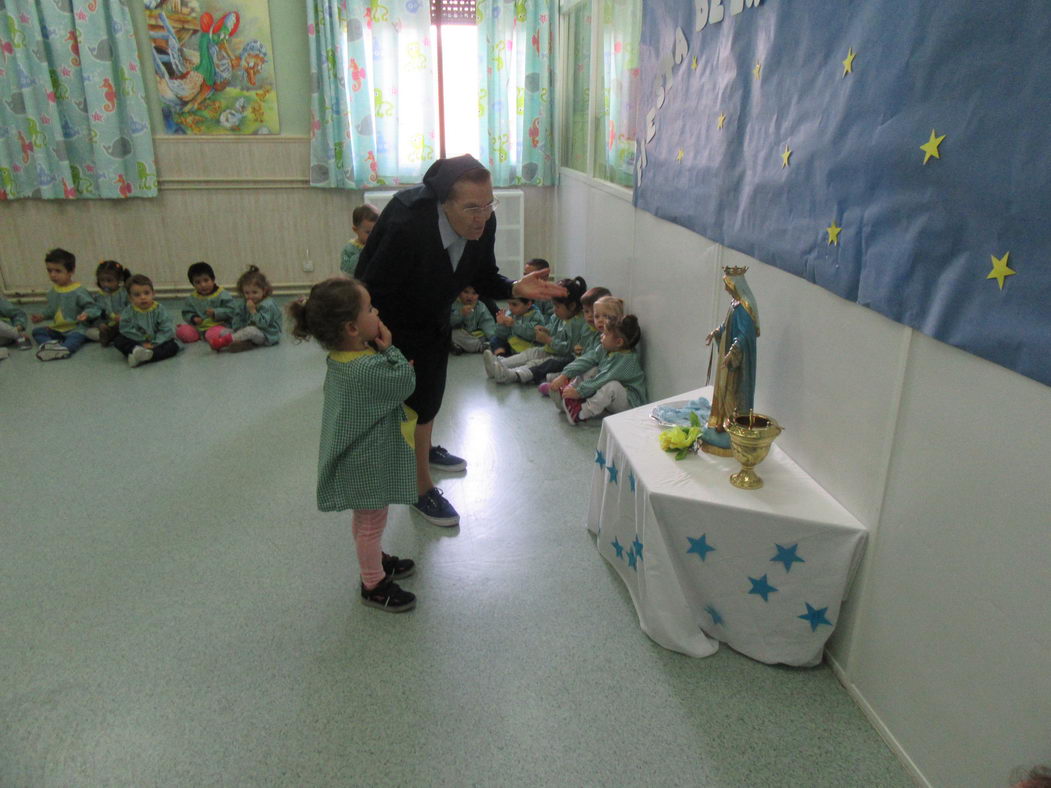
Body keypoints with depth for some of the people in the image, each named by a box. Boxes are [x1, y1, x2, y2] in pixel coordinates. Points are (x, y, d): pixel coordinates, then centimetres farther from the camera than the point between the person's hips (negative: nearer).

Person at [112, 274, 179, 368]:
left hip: (155, 343, -1)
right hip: (136, 343, 1)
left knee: (174, 346, -25)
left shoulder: (159, 310, -7)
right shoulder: (128, 311, -3)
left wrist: (154, 344, -22)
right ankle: (135, 350, -46)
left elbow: (166, 330, -12)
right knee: (118, 340, -19)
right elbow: (126, 330, -9)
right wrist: (142, 343, -19)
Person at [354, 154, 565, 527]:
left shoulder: (483, 223, -20)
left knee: (432, 394, 25)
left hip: (435, 321, 7)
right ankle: (423, 489, 20)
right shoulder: (406, 226, -39)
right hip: (394, 326, -6)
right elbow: (371, 292, -32)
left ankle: (424, 449, 54)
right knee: (417, 402, -1)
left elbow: (484, 279, -7)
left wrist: (516, 287, -27)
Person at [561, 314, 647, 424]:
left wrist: (579, 392, -24)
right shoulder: (610, 353, 5)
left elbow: (603, 380, -26)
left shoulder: (626, 360, -23)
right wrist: (573, 386, 2)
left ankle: (580, 413, -31)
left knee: (612, 385, -37)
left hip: (630, 403, -10)